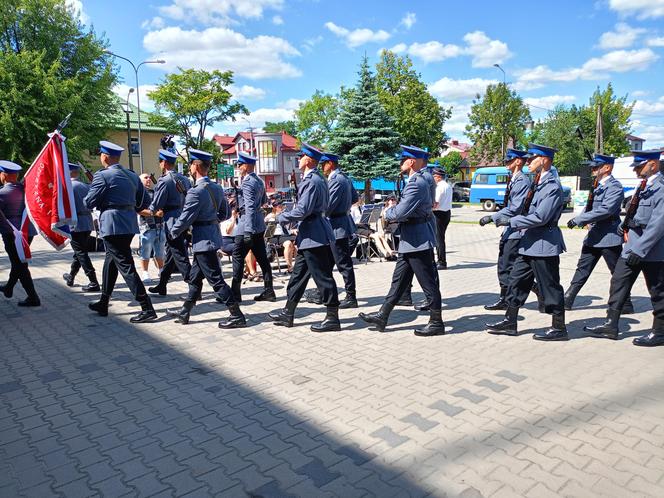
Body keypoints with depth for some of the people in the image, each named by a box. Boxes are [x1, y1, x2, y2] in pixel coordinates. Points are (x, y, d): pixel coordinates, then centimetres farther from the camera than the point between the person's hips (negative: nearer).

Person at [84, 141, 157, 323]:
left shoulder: (102, 175, -9)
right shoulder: (132, 175, 12)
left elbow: (90, 203, -8)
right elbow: (143, 202, 13)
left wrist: (84, 199, 14)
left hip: (112, 225, -8)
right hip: (130, 225, 8)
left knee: (126, 267, -7)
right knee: (110, 263, 20)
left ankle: (147, 309, -9)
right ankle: (103, 304, 32)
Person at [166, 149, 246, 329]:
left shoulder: (196, 192, -19)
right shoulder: (217, 188, 7)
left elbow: (184, 219, -16)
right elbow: (225, 213, 16)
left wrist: (172, 233, 1)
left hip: (203, 240, -9)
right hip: (213, 235, 9)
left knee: (215, 279, -2)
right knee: (195, 277, 18)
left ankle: (237, 316, 2)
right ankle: (184, 312, 31)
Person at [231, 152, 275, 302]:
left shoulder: (247, 183, -15)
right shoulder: (259, 181, 12)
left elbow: (250, 208, -23)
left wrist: (248, 231, -25)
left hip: (247, 225, -9)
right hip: (259, 226, 9)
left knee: (238, 257, 0)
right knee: (262, 258, 9)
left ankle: (235, 294, 5)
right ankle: (268, 292, 13)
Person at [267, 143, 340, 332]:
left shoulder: (313, 181, -18)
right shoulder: (312, 179, 14)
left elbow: (302, 210, -22)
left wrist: (281, 217, -8)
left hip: (314, 237, -11)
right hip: (309, 236, 11)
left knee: (323, 277, -2)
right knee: (298, 274, 16)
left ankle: (333, 318, 9)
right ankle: (288, 313, 26)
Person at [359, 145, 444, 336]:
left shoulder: (417, 184, -19)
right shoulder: (417, 181, 14)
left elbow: (400, 213, -24)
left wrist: (387, 213, -5)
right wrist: (392, 211, 5)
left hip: (418, 241, -11)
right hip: (411, 241, 11)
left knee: (428, 283, 1)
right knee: (399, 280, 14)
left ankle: (436, 323, 13)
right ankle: (382, 316, 23)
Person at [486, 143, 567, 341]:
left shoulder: (552, 186, -16)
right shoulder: (537, 184, 13)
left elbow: (540, 217, -24)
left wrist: (511, 221, -19)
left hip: (544, 245, -10)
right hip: (530, 243, 10)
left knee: (550, 287, 2)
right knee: (517, 281, 13)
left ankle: (559, 328, 16)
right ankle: (510, 322, 22)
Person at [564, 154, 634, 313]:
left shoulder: (615, 186, -14)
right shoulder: (597, 185, 12)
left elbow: (606, 210, -25)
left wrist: (578, 219, -23)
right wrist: (582, 220, 0)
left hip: (609, 237, -8)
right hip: (593, 236, 8)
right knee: (582, 270, 10)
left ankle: (626, 305, 19)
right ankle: (567, 300, 15)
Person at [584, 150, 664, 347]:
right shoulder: (645, 186, 10)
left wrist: (640, 250, -24)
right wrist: (626, 227, 10)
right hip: (632, 246, 9)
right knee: (618, 284, 8)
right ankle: (611, 325, 15)